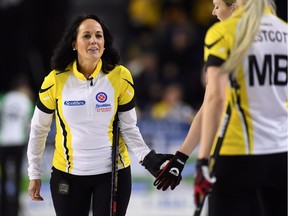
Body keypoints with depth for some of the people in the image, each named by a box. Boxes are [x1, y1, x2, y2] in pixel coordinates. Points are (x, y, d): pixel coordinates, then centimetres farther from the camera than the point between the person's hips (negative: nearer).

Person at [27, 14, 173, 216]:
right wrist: (34, 173, 8)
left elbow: (128, 127, -1)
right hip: (67, 174, 0)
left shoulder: (120, 76, -8)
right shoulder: (56, 80, -8)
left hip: (113, 172, 0)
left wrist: (147, 157, -17)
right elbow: (39, 128, 4)